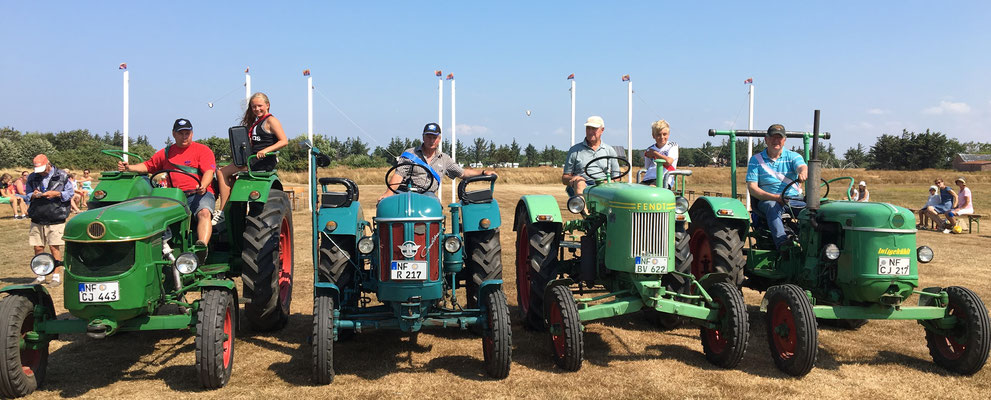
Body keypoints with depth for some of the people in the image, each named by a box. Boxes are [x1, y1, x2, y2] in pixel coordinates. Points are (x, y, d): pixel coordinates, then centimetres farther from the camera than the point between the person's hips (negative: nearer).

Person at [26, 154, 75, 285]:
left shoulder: (62, 176, 1)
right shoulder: (32, 178, 11)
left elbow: (70, 193, 2)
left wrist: (56, 194, -14)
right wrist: (33, 196, -6)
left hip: (56, 219, -4)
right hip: (37, 219, 4)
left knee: (54, 247, -4)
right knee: (38, 248, 6)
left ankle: (57, 276, 4)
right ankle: (40, 276, 18)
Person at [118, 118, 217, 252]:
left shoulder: (203, 150, 10)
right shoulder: (166, 153, 25)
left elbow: (209, 171, -5)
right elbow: (148, 165, 30)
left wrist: (203, 186, -27)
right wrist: (129, 168, 9)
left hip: (198, 194, -4)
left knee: (204, 213, -35)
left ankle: (202, 246, -53)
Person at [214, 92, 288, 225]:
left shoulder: (271, 120, -6)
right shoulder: (256, 122, 22)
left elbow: (284, 141, -17)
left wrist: (266, 150, -25)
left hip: (264, 161, -9)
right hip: (254, 159, 9)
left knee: (223, 172, -12)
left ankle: (222, 211, -12)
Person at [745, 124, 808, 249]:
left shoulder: (793, 156, 12)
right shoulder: (756, 160, 8)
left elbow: (802, 167, -12)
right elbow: (752, 188, -3)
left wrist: (803, 173, -40)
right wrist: (775, 197, -18)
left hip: (794, 200, 3)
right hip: (767, 200, -2)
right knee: (772, 206, -37)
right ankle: (781, 242, -55)